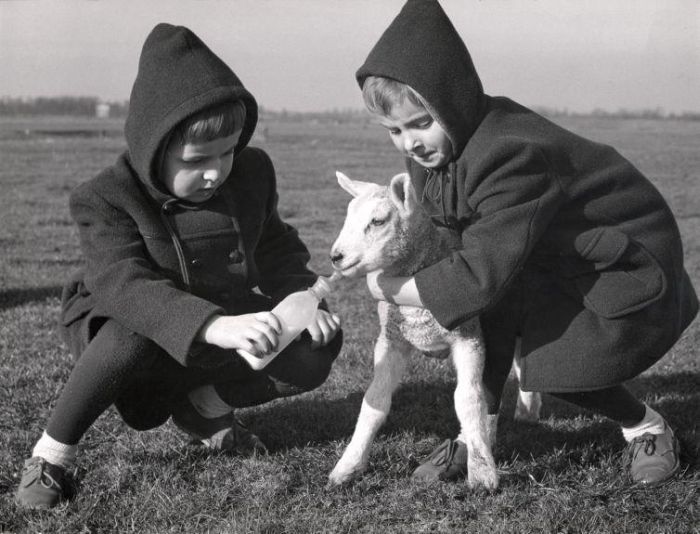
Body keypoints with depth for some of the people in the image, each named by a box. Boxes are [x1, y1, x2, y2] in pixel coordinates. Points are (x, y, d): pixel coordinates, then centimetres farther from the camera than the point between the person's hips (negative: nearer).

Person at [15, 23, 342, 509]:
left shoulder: (252, 172, -7)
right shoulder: (105, 200, -24)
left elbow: (277, 252, 6)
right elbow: (126, 286, -39)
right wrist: (214, 327, -55)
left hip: (223, 320, 5)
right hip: (125, 324, -5)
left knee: (316, 350, -18)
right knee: (137, 337, -41)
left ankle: (203, 405, 4)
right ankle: (53, 452, -19)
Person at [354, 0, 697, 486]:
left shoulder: (511, 157, -38)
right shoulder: (440, 144, -10)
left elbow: (482, 272, -39)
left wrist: (390, 289, -27)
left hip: (628, 259, -8)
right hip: (555, 253, 9)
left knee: (557, 362, -15)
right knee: (496, 308, -13)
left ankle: (650, 429, 13)